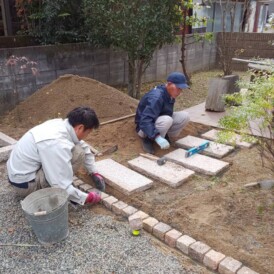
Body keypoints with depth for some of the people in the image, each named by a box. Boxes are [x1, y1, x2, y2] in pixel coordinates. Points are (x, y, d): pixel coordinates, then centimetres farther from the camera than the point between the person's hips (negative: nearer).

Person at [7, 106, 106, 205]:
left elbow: (84, 147, 12)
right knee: (78, 153, -20)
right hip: (24, 184, -9)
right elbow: (62, 186, -27)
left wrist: (94, 172, 13)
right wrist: (87, 198, -14)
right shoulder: (58, 144, -31)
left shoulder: (61, 124, -5)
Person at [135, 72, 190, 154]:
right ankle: (148, 140, -14)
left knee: (184, 116, -10)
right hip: (145, 127, -8)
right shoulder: (156, 97, -31)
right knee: (167, 120, -37)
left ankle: (164, 135, 4)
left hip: (159, 122, 8)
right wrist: (157, 137, -52)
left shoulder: (170, 95, -3)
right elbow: (145, 121, -41)